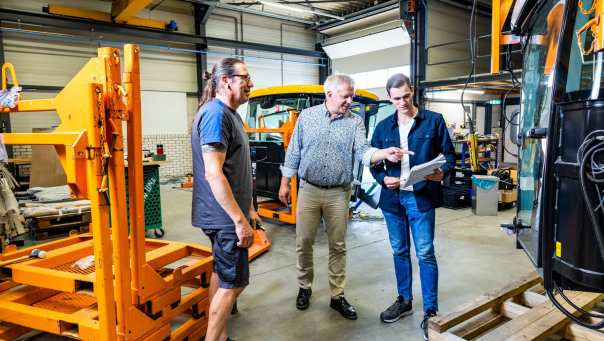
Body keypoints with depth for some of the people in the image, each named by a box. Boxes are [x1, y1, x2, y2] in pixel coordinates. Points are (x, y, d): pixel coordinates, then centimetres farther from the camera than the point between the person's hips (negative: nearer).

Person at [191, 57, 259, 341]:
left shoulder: (230, 114, 13)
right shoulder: (216, 114, -18)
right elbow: (213, 174, -25)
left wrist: (249, 208, 21)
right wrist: (240, 220, -24)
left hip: (225, 215, 10)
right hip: (225, 217, -10)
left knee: (222, 275, 17)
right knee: (234, 282, 0)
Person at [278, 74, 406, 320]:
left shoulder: (355, 123, 1)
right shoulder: (307, 116, 2)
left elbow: (363, 151, -11)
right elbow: (294, 152, 4)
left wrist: (385, 153, -32)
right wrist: (285, 182, 3)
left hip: (339, 193, 0)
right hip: (309, 190, 0)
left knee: (338, 246, 8)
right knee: (304, 242, 8)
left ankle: (337, 296, 22)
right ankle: (304, 288, 29)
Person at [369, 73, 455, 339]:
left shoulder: (434, 121, 0)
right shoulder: (383, 127, 9)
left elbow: (449, 154, 2)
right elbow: (373, 161, 11)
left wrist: (442, 172, -19)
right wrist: (383, 178, -9)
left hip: (421, 197, -3)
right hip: (392, 197, 4)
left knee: (425, 254, -1)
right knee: (399, 251, 14)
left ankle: (431, 311, 11)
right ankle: (404, 300, 30)